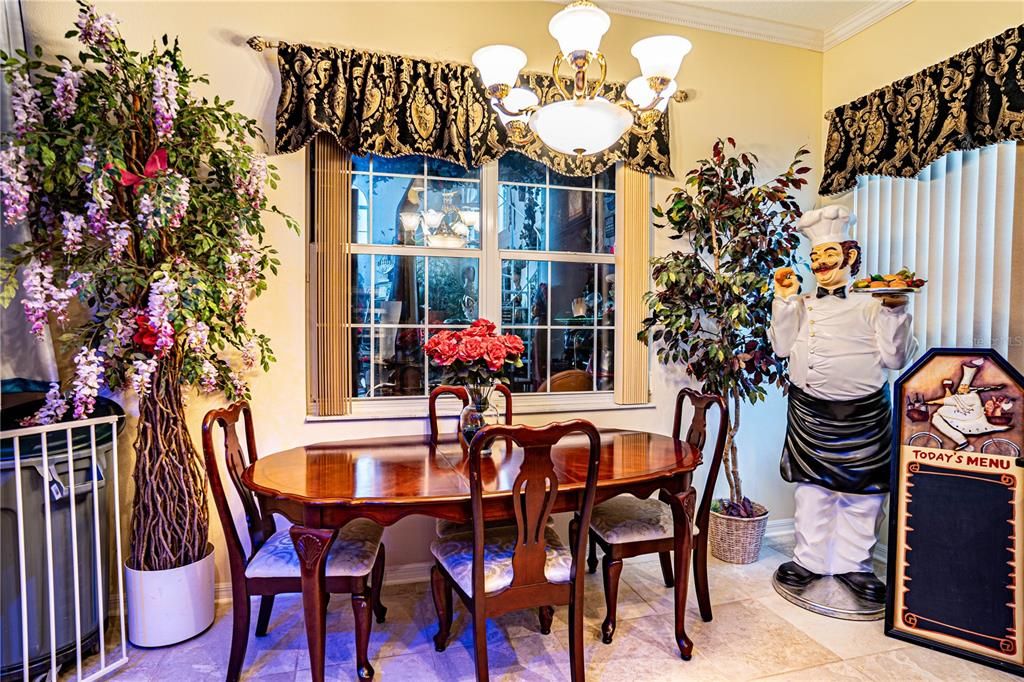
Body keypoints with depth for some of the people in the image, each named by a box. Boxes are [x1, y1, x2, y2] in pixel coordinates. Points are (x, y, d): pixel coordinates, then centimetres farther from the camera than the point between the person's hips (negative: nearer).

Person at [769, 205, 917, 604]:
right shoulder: (801, 305, 12)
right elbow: (782, 348, 2)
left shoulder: (872, 303, 0)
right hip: (809, 412, 2)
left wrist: (894, 310, -14)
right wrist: (783, 301, -2)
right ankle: (810, 560, 24)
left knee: (860, 494, 8)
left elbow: (895, 358, -5)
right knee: (811, 489, 10)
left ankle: (852, 564, 26)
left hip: (862, 415, -2)